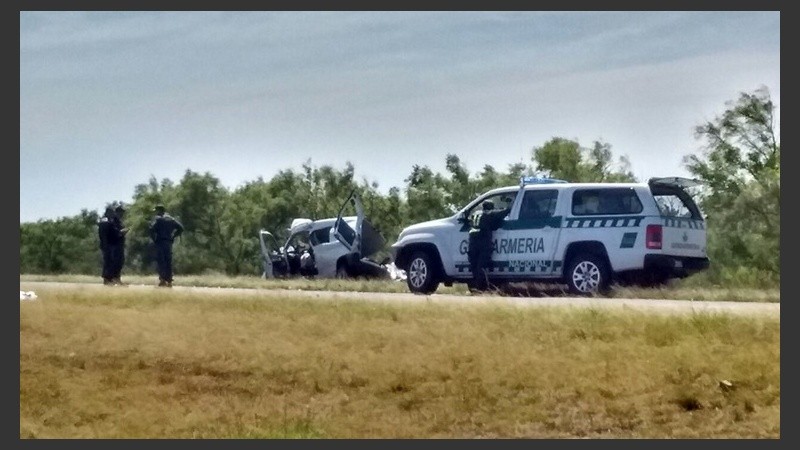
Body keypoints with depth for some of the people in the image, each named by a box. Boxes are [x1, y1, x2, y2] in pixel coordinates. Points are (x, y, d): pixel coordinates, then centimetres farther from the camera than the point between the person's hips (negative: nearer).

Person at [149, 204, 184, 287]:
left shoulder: (158, 218, -4)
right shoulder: (171, 219, 15)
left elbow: (152, 228, -18)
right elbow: (180, 228, 11)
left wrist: (154, 238, -7)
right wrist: (173, 236, 11)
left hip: (160, 242, -6)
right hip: (169, 242, 6)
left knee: (160, 261, -6)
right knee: (168, 261, 9)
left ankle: (162, 279, -16)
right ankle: (169, 281, 8)